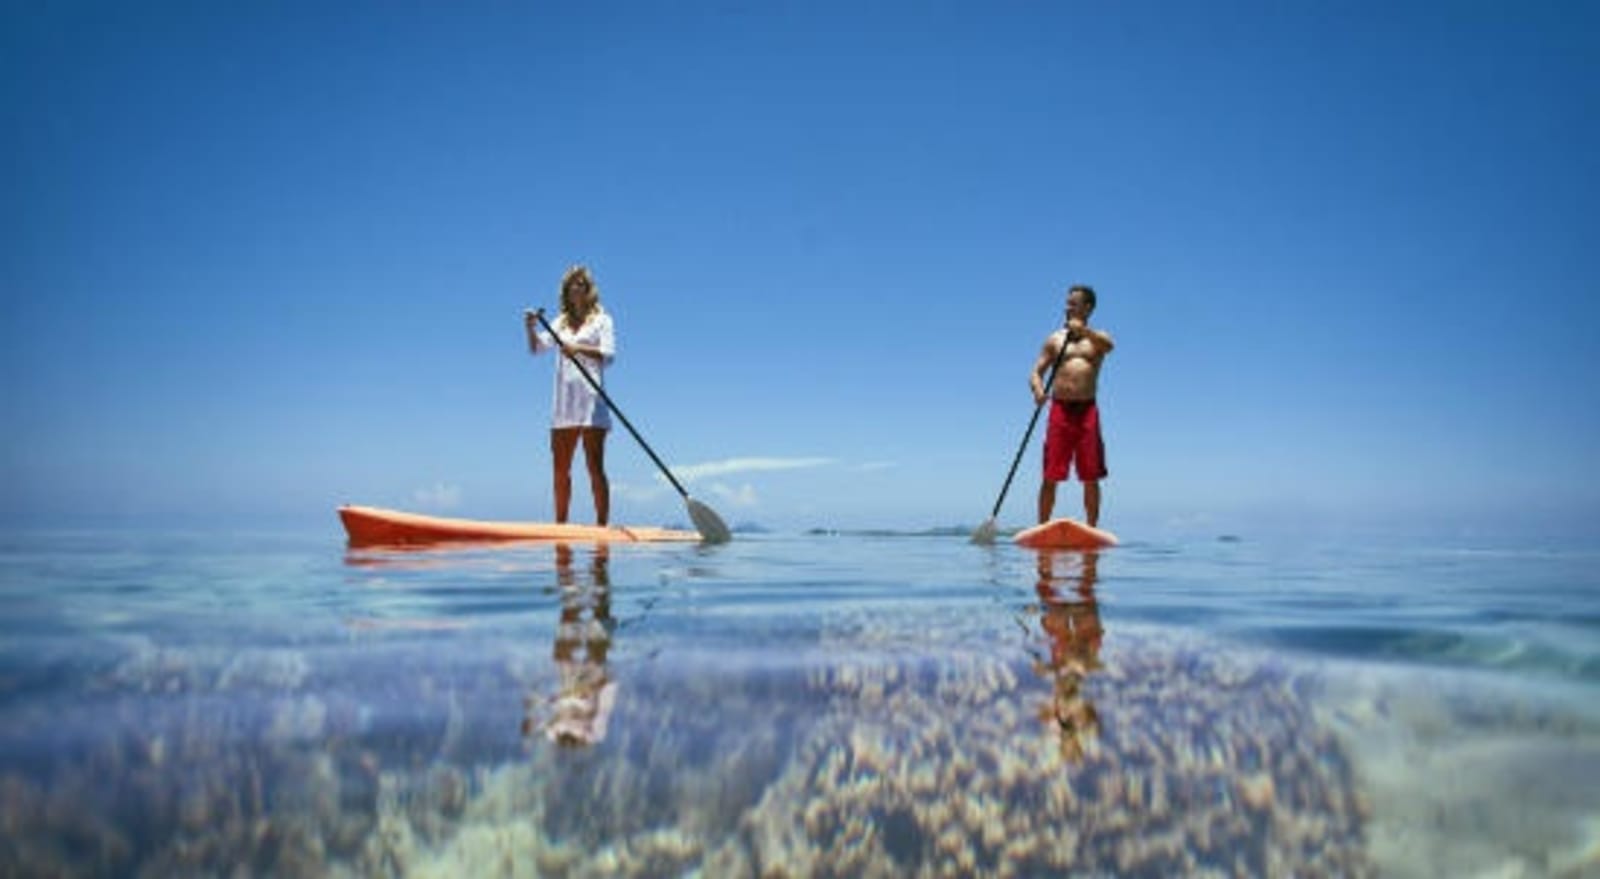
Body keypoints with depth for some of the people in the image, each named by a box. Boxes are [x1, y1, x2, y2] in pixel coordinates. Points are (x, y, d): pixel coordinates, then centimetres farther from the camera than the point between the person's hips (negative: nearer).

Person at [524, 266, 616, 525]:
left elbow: (609, 354, -10)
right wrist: (531, 328, -14)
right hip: (564, 401, 5)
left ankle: (603, 525, -7)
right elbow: (537, 347, 6)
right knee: (560, 469, 7)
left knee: (595, 467, -8)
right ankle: (560, 526, 15)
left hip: (590, 399, -5)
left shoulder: (601, 319, 5)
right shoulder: (561, 322, 18)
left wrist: (578, 348, -24)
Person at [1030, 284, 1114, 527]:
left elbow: (1108, 345, -14)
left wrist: (1084, 330, -34)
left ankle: (1091, 530, 5)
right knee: (1050, 476, -3)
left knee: (1091, 478, -1)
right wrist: (1038, 389, -14)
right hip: (1060, 409, 1)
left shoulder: (1097, 338, 11)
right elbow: (1036, 372, 10)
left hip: (1087, 410, 0)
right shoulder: (1055, 339, 15)